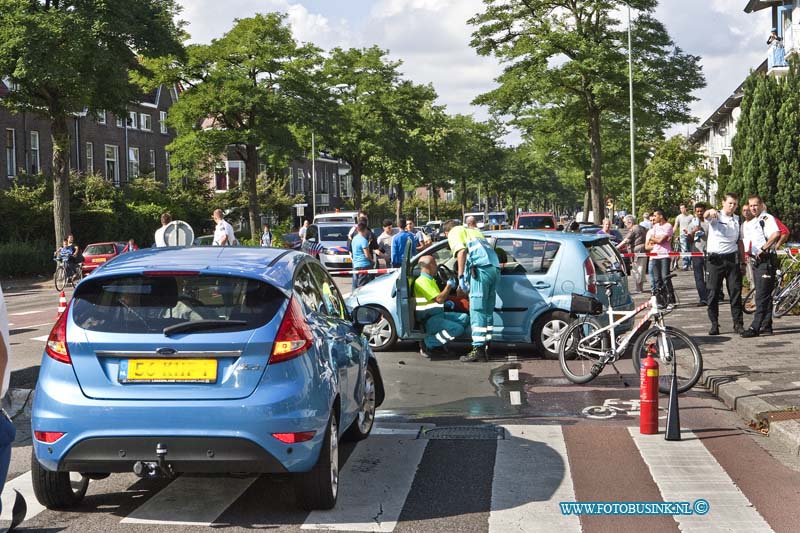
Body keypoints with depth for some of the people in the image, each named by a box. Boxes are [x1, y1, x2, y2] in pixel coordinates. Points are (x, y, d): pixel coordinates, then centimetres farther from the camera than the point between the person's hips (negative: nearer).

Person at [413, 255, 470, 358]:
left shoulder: (430, 280, 19)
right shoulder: (422, 281, -16)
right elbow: (439, 299, -22)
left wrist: (445, 303, 15)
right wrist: (449, 286, -8)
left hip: (438, 314, 11)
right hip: (429, 320, -11)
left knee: (464, 318, 3)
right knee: (458, 329, -25)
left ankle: (441, 341, -4)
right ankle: (427, 343, -16)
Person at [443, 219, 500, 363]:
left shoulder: (454, 233, 12)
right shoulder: (474, 231, 35)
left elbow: (462, 251, -6)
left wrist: (461, 278, -9)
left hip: (481, 268, -8)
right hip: (495, 268, 8)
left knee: (477, 311, -6)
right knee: (488, 311, 11)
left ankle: (478, 348, -10)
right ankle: (486, 348, 12)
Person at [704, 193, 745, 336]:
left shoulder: (737, 220, 13)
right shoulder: (716, 216, 1)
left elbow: (740, 242, 17)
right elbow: (705, 216, -23)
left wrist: (743, 262, 12)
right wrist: (710, 211, -48)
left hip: (732, 258, 3)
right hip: (715, 259, -3)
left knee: (736, 292, 1)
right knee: (713, 293, 0)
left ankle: (738, 324, 7)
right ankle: (714, 324, 7)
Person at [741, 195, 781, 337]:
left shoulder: (767, 218, -11)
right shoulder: (749, 223, 18)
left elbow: (776, 234, -28)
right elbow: (743, 240, 27)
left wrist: (763, 248, -25)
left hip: (766, 260, -10)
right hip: (755, 261, 10)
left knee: (762, 295, -10)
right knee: (764, 295, 14)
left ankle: (755, 327, -15)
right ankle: (766, 325, 19)